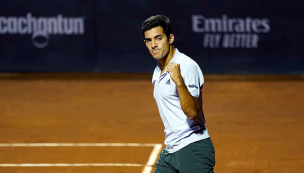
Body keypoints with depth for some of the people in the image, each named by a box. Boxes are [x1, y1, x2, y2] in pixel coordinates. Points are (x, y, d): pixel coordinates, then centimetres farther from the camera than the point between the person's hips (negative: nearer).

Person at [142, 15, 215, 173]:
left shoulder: (187, 66, -14)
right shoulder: (158, 72, 14)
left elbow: (192, 112, -25)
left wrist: (179, 82, -37)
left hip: (194, 149, -9)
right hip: (170, 150, 9)